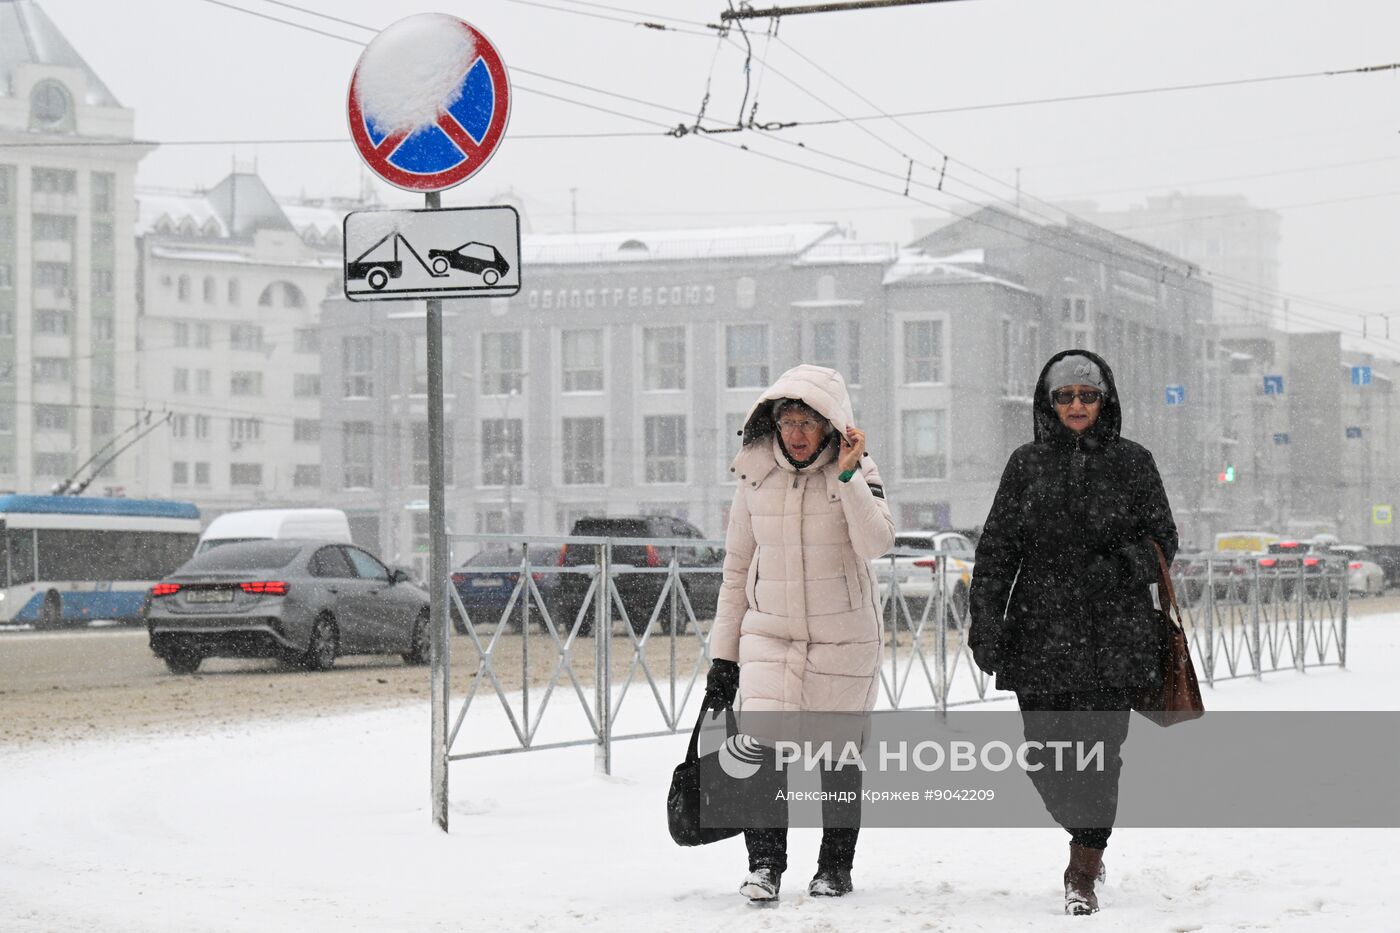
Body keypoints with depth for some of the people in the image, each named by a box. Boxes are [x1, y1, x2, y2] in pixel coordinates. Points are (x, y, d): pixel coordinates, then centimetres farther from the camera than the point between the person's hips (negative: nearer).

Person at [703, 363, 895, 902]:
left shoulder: (856, 473, -7)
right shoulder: (755, 478, 0)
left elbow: (876, 542, -23)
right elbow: (736, 570, 8)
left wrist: (848, 475, -28)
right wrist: (723, 656, 8)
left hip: (844, 637, -1)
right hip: (769, 633, 1)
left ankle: (835, 868, 23)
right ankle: (764, 864, -6)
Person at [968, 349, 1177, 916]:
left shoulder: (1132, 463, 6)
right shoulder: (1027, 464, 9)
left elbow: (1162, 538, 8)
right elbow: (997, 547, 7)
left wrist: (1123, 566, -12)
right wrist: (985, 619, -2)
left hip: (1113, 631, -2)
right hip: (1040, 630, 2)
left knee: (1098, 750, -8)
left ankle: (1082, 876, 1)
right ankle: (1087, 839, 30)